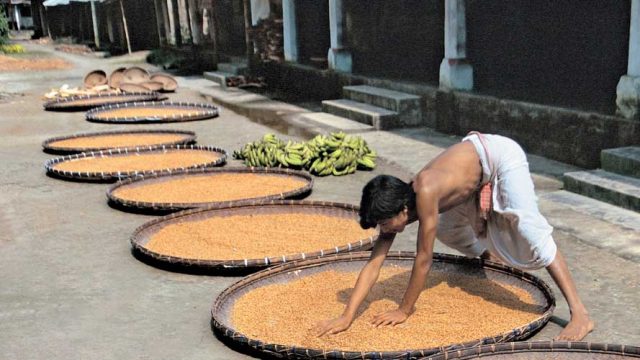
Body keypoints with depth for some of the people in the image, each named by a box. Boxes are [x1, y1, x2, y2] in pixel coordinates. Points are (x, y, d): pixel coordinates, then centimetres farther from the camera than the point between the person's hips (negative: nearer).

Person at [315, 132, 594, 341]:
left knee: (529, 227, -22)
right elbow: (374, 263, -15)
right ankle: (487, 254, 46)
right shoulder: (395, 206, -13)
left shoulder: (425, 193, -35)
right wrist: (347, 316, -20)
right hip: (475, 164, 8)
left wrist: (404, 311, -20)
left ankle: (579, 314, -22)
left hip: (500, 154, -8)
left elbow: (424, 259, -29)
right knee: (444, 226, 17)